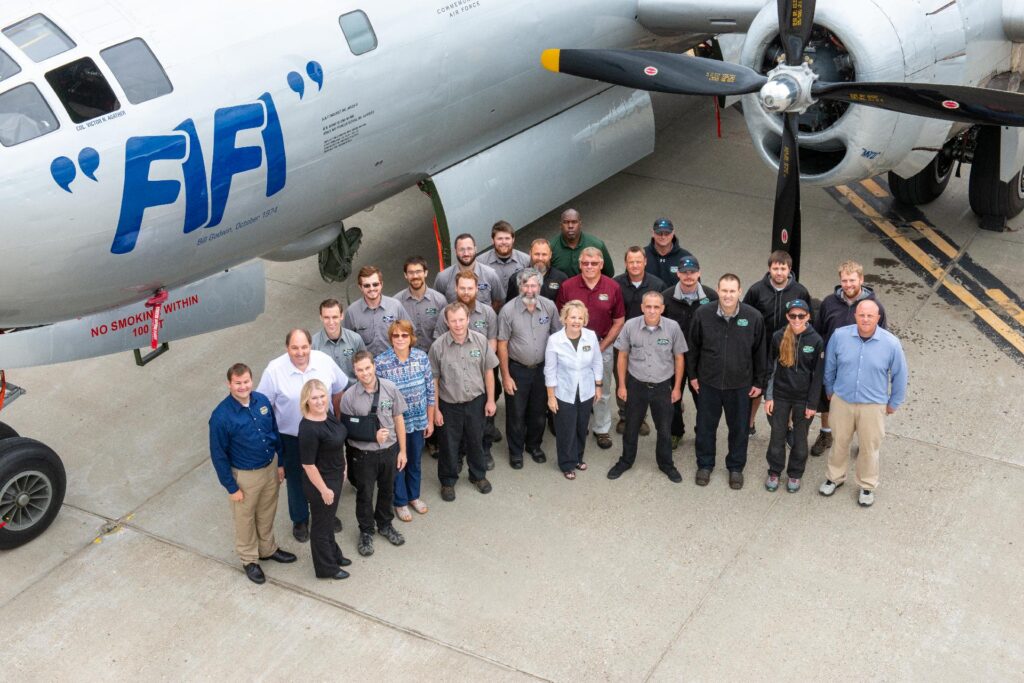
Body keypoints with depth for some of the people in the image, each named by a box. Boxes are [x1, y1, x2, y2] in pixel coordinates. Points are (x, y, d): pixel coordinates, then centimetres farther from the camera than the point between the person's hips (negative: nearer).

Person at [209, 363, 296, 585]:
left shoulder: (262, 401, -11)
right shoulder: (221, 416, -26)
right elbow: (218, 454, -17)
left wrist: (280, 463, 10)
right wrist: (231, 487, -13)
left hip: (270, 468, 5)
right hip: (245, 475, -5)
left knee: (267, 513, 25)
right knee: (245, 519, 17)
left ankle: (268, 549, 48)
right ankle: (249, 559, 39)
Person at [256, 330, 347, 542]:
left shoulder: (325, 361, -15)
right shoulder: (274, 371, -22)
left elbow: (338, 391, 2)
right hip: (291, 437, -2)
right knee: (296, 480, 18)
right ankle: (300, 520, 41)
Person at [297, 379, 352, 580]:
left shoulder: (327, 415, -5)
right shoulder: (308, 429, -32)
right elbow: (308, 464, -26)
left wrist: (342, 467, 19)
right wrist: (324, 489, -19)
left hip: (335, 476, 8)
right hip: (321, 481, -8)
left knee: (329, 519, 28)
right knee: (321, 524, 13)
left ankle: (333, 554, 50)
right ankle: (326, 568, 32)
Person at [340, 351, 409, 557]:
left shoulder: (390, 388, -13)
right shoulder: (349, 397, -18)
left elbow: (398, 419, -3)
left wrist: (402, 450, 1)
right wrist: (372, 436, -20)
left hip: (389, 450, 2)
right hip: (363, 454, -2)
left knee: (387, 491, 22)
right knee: (365, 495, 15)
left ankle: (385, 525, 47)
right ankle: (366, 532, 38)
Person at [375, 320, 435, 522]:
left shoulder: (421, 357, -10)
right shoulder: (381, 362, -19)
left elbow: (430, 391, -1)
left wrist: (430, 421, 3)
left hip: (418, 421, 3)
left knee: (415, 461, 22)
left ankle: (414, 496, 45)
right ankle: (400, 502, 37)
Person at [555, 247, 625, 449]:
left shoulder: (613, 287, -7)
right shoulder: (567, 287, -8)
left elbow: (619, 321, -1)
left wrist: (602, 346, -6)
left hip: (602, 346, 0)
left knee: (601, 391, 11)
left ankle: (602, 429, 28)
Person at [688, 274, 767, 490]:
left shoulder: (753, 317, -15)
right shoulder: (703, 314, -14)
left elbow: (759, 352, -2)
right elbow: (694, 347, 1)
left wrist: (759, 382, 2)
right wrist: (693, 375, 5)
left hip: (740, 384, 0)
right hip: (708, 382, 0)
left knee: (739, 427, 14)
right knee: (705, 425, 14)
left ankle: (736, 467, 34)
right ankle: (705, 465, 35)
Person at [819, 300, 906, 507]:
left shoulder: (891, 343, -18)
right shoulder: (839, 336, -16)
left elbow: (899, 375, -3)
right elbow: (829, 366, 2)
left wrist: (893, 403, 5)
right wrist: (829, 391, 12)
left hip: (873, 406, -1)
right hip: (841, 401, 1)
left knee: (869, 447, 15)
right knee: (840, 442, 19)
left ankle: (867, 486, 36)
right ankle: (835, 477, 42)